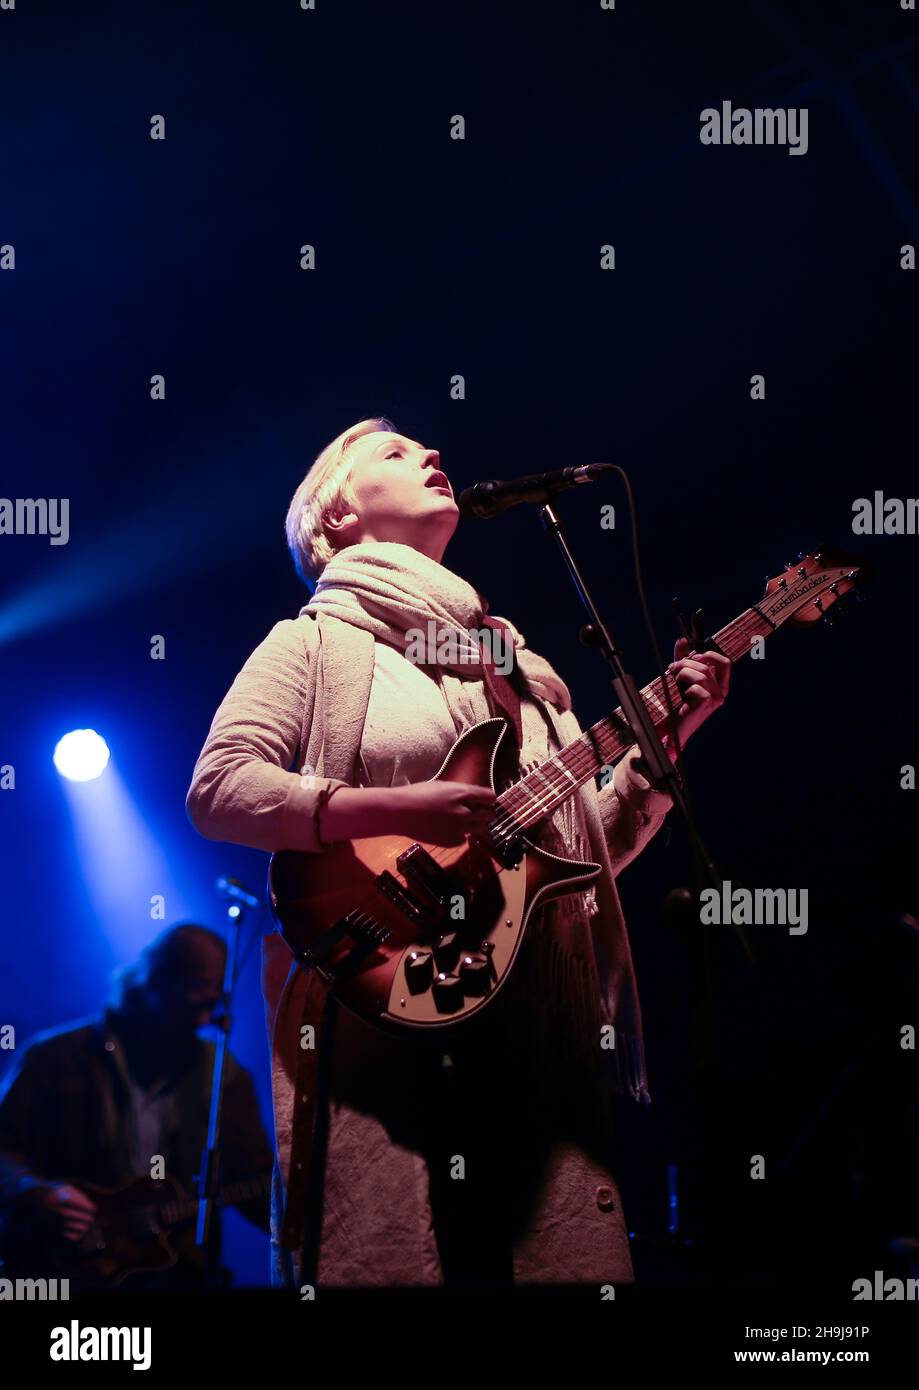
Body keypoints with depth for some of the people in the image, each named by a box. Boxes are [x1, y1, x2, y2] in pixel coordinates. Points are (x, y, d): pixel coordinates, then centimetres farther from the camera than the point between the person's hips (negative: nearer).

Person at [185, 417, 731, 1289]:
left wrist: (669, 733, 6)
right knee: (385, 1253, -11)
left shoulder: (518, 667, 23)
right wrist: (401, 810, -15)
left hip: (535, 1011, 5)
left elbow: (596, 842, 21)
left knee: (565, 1253, -1)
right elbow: (217, 789, -6)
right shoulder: (318, 642, 7)